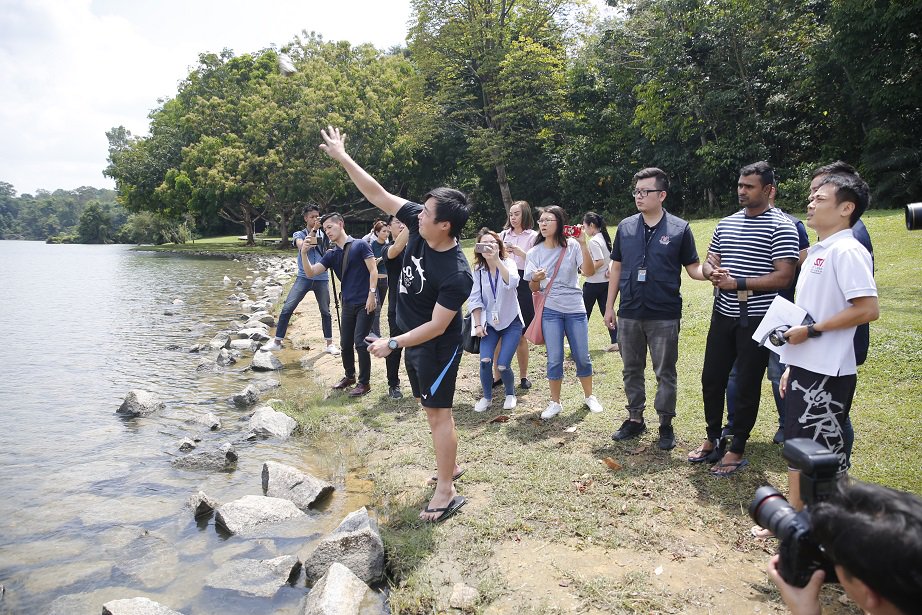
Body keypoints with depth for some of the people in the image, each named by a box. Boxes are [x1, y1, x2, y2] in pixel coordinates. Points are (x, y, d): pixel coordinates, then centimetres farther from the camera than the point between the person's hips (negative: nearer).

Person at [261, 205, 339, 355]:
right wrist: (314, 230, -23)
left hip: (322, 279, 1)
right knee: (287, 309, -8)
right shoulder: (298, 234, 4)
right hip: (304, 277, -1)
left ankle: (329, 344, 17)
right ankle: (277, 341, 1)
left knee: (325, 312, 6)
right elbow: (302, 246, -17)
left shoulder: (324, 234, 10)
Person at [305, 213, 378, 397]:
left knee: (360, 342, -6)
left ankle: (364, 382, 7)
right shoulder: (331, 255, 10)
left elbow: (373, 270, -9)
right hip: (348, 304, 6)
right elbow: (311, 272, 2)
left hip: (365, 302, -6)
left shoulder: (360, 245, -5)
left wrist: (372, 294, -16)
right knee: (345, 343, 12)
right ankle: (349, 376, 33)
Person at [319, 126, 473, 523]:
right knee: (433, 408, 20)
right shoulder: (419, 225, -11)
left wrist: (392, 344, -23)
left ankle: (446, 492, 11)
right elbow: (378, 196, -5)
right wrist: (343, 158, -8)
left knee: (438, 413, -1)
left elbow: (437, 326, -26)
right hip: (413, 340, 8)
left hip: (436, 347, -8)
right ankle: (450, 465, 37)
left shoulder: (457, 274, -31)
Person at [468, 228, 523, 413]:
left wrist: (496, 259, -40)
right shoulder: (478, 270, -3)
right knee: (485, 361, -14)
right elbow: (474, 299, -2)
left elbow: (513, 282, -33)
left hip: (511, 322, -2)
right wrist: (478, 324, -10)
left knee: (502, 365, -10)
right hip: (490, 322, 2)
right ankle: (487, 397, 11)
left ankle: (510, 394, 21)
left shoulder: (508, 263, -11)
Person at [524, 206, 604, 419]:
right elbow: (533, 288, 5)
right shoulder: (534, 253, 1)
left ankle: (589, 397, 30)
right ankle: (555, 403, 17)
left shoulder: (572, 246, -5)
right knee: (554, 360, 2)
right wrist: (535, 279, -18)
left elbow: (589, 271, -16)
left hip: (575, 310, 0)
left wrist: (583, 244, -24)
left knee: (582, 357, 9)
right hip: (550, 311, 1)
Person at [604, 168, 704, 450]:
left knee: (665, 373, 7)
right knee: (631, 370, 14)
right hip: (629, 315, 3)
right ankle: (635, 419, 29)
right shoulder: (625, 227, 5)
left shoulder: (679, 229, -4)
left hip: (664, 316, -3)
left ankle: (666, 425, 22)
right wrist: (609, 306, 8)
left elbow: (693, 268, 0)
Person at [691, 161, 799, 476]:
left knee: (747, 386, 4)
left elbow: (784, 277, -16)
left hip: (756, 319, -6)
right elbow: (708, 263, 15)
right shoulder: (725, 223, 11)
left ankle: (737, 451, 18)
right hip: (723, 314, 6)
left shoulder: (781, 227, -9)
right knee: (711, 379, 12)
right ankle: (712, 440, 28)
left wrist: (737, 283, -19)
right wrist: (714, 273, -9)